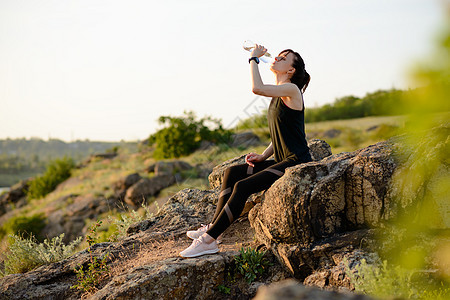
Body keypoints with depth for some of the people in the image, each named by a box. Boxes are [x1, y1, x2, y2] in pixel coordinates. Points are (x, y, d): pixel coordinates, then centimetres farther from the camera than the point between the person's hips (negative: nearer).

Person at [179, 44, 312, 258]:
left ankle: (209, 240, -18)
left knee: (243, 186, -21)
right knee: (231, 172, -1)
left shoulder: (292, 90, -11)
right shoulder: (278, 95, 18)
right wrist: (263, 156, 7)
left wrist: (254, 59, -13)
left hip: (296, 162, -9)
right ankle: (214, 227, -3)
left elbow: (257, 88, -28)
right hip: (281, 161, 9)